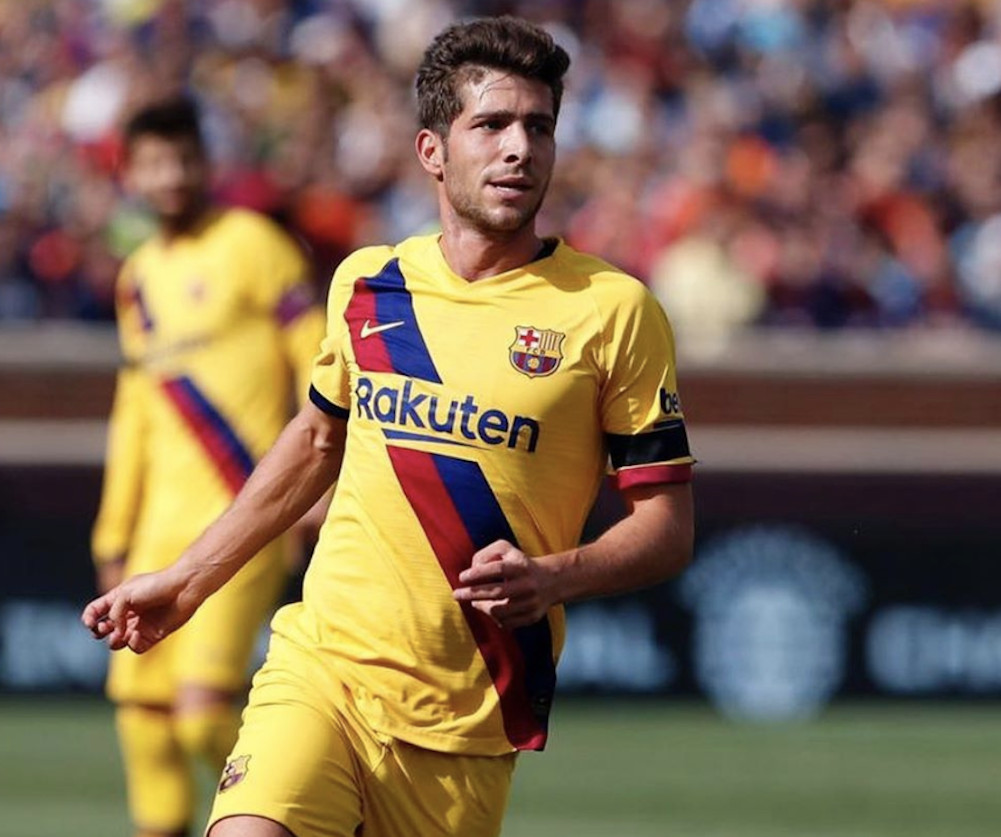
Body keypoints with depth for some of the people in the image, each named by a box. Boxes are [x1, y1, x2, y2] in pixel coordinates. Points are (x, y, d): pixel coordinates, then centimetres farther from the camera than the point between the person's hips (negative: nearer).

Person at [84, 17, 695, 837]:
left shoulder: (615, 310, -2)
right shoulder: (367, 284, 8)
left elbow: (669, 525, -1)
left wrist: (555, 577, -19)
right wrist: (187, 579, 28)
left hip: (467, 719, -1)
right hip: (321, 668, 1)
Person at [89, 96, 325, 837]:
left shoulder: (250, 244, -2)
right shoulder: (139, 277, 18)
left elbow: (318, 363, -6)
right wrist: (114, 538, 21)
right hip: (165, 520, 7)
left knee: (205, 711, -16)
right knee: (141, 703, 1)